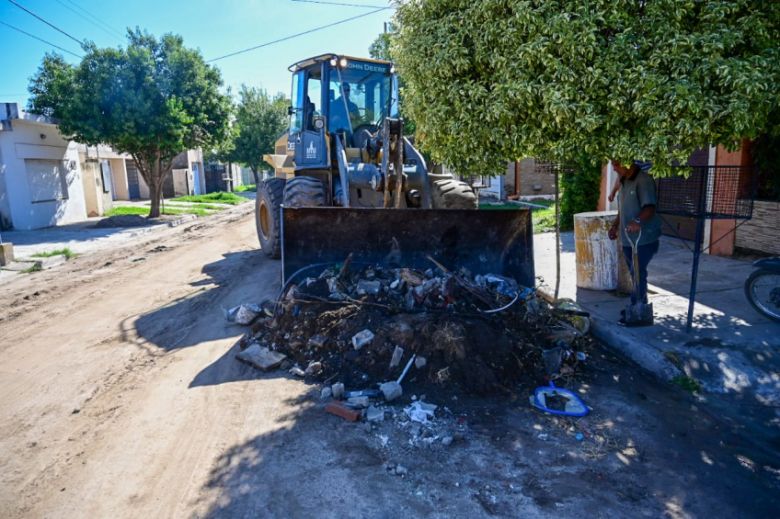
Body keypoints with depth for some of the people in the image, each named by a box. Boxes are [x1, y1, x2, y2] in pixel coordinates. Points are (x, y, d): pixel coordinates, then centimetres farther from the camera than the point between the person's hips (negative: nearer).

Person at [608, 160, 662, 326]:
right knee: (637, 274, 16)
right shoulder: (624, 182, 13)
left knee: (638, 274, -8)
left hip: (644, 238, -9)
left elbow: (650, 207, -27)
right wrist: (615, 226, 13)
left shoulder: (644, 180, -16)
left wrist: (637, 221, -44)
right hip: (628, 238, 9)